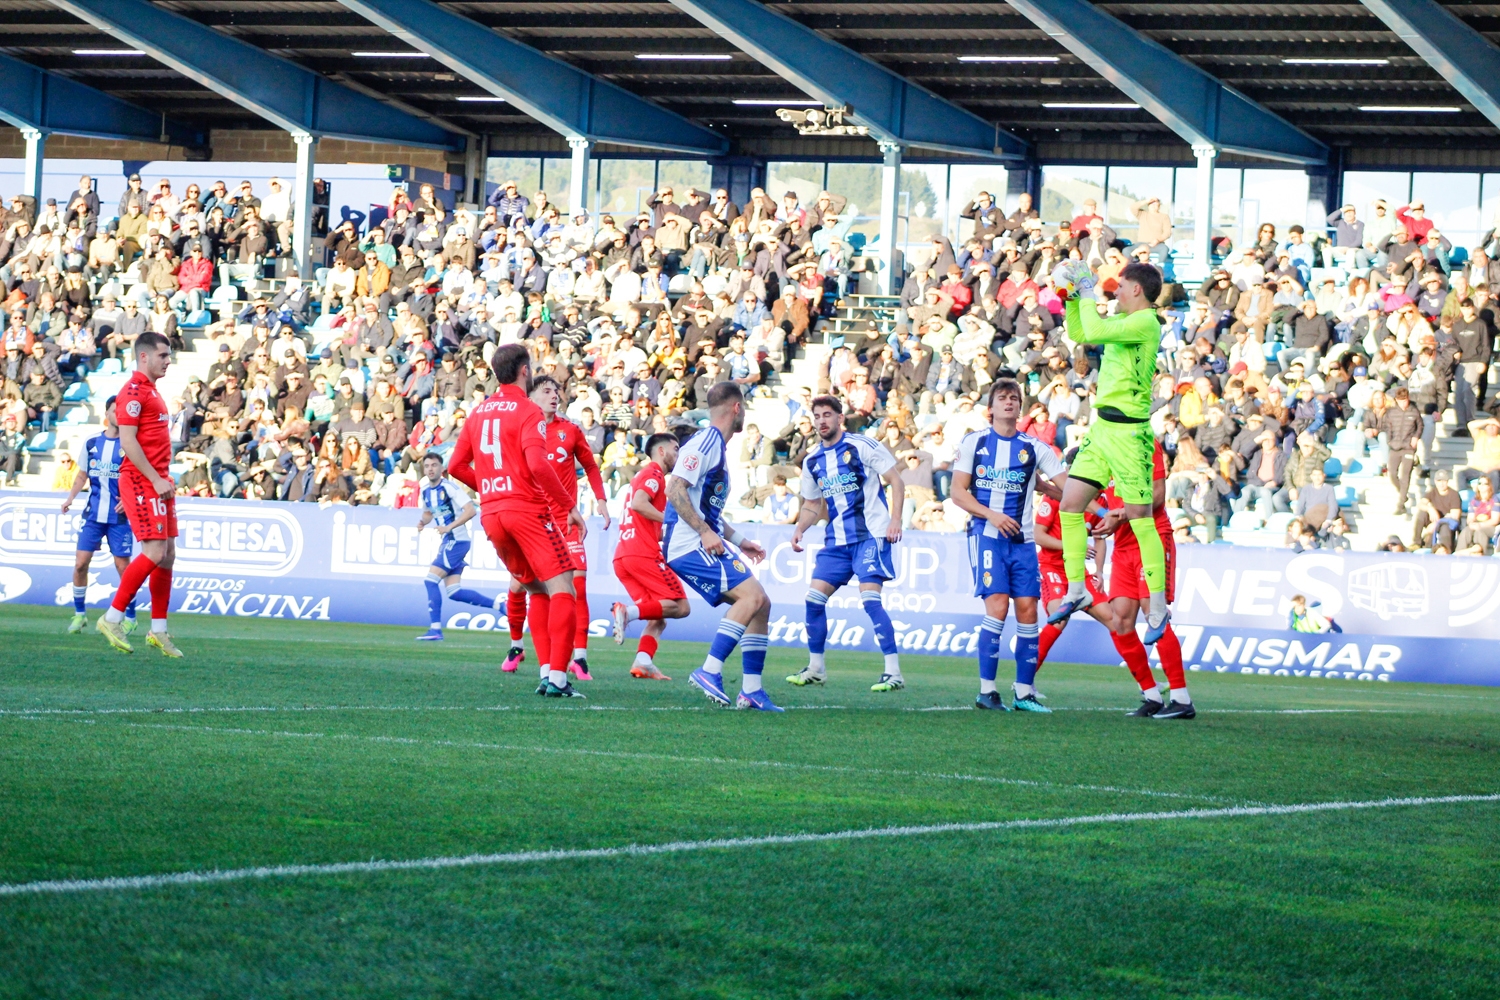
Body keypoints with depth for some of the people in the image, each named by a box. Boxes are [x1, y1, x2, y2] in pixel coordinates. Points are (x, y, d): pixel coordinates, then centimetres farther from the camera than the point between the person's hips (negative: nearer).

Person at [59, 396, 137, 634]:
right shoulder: (91, 443, 8)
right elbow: (82, 474, 17)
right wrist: (71, 497, 2)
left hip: (119, 515, -3)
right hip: (93, 513, 3)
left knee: (122, 566, -3)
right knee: (80, 563, -3)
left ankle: (130, 618, 11)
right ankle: (79, 614, 11)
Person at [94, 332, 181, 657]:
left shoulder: (151, 391, 19)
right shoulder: (133, 391, -11)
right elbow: (127, 441, -18)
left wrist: (163, 479, 17)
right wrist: (156, 480, -20)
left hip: (157, 482, 10)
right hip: (142, 482, -10)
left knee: (168, 555, 8)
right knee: (154, 553, -14)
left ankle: (159, 630, 11)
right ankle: (112, 619, -7)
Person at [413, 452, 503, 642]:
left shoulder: (450, 487, -14)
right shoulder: (424, 491, 9)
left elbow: (471, 510, -21)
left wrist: (449, 527, -27)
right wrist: (423, 522, 3)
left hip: (457, 540, -9)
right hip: (446, 541, 9)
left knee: (431, 580, -14)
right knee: (453, 592, 4)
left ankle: (435, 629, -10)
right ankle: (497, 605, 15)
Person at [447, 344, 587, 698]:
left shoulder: (478, 412, 13)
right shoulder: (528, 411, -8)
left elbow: (456, 466, 15)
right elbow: (537, 464, -20)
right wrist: (569, 505, -14)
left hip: (490, 513, 7)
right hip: (526, 508, -7)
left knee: (537, 591, 18)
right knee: (561, 589, -7)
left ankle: (547, 673, 8)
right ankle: (558, 677, -19)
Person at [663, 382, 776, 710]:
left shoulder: (718, 446, 21)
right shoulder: (705, 443, -11)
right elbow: (675, 489, -22)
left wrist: (739, 541, 27)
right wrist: (706, 532, -24)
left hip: (706, 543, 10)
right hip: (688, 544, -10)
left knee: (760, 604, 6)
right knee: (751, 595, -21)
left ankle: (751, 689, 7)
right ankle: (709, 672, -23)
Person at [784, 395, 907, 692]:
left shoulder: (863, 445, -7)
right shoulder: (812, 461, 11)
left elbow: (896, 481, -5)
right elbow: (812, 504, 21)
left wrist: (896, 518, -16)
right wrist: (799, 530, 3)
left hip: (871, 534, -7)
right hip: (836, 541, 7)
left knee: (871, 598, -18)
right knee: (814, 598, 1)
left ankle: (893, 672, -15)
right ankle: (816, 668, 16)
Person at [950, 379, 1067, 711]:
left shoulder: (1034, 448, 9)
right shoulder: (973, 443, 4)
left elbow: (1069, 486, 6)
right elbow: (958, 492, 1)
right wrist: (991, 515, -12)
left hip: (1022, 538, 3)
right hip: (987, 534, -3)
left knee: (1027, 607, -3)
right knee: (997, 605, -16)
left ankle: (1024, 692, 6)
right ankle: (986, 690, -10)